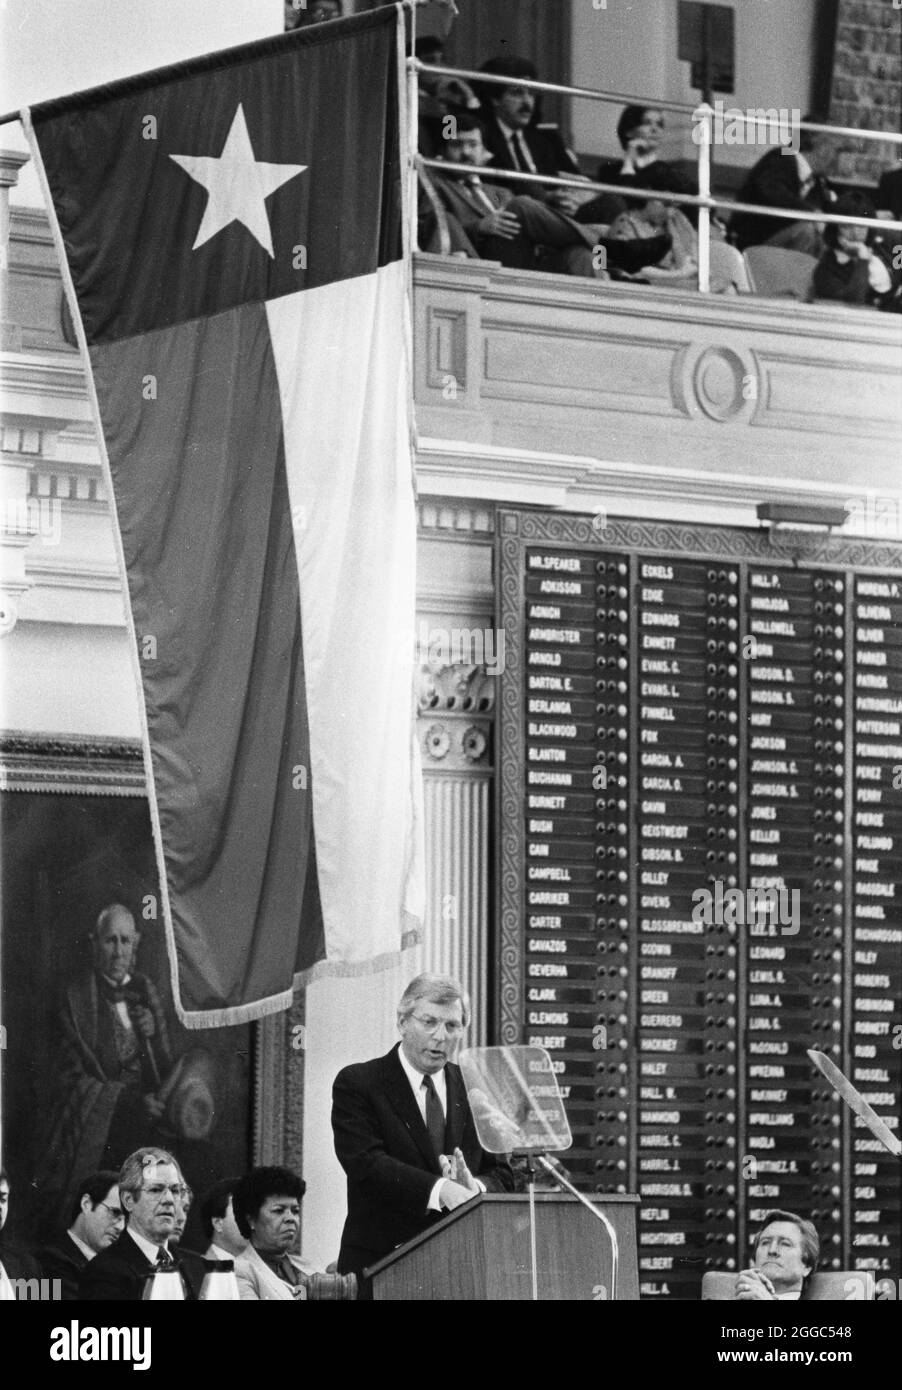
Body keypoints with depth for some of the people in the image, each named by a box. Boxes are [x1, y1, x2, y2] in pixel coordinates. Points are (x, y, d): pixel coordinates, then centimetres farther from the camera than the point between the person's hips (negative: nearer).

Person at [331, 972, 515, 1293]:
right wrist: (439, 1189, -28)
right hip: (380, 1263, -3)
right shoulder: (357, 1083, -1)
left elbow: (502, 1175, 9)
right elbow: (366, 1163, -15)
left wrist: (474, 1187, -15)